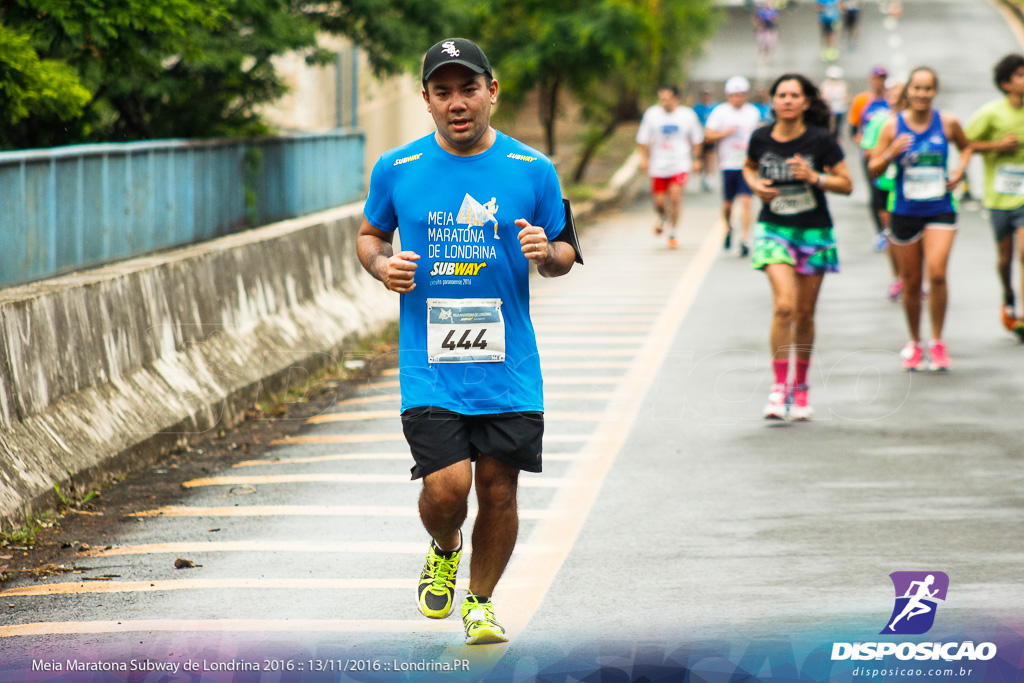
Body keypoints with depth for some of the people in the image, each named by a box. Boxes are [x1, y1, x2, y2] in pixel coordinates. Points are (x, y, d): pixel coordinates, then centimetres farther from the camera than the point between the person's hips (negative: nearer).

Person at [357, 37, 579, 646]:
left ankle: (481, 601, 28)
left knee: (499, 491, 4)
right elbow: (370, 235, 16)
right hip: (430, 365, -1)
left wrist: (547, 252, -13)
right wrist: (381, 265, -6)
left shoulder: (532, 171, 1)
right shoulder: (397, 170, 1)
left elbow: (564, 253, 10)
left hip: (509, 367, 1)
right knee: (446, 488, -12)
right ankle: (445, 550, 23)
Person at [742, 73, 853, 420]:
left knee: (804, 314, 8)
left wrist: (815, 177, -21)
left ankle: (800, 385, 26)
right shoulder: (761, 138, -4)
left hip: (814, 232, 0)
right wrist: (755, 184, -4)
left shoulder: (820, 141, -10)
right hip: (774, 230, 0)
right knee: (784, 306, -19)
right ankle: (779, 385, -11)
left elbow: (846, 184, -5)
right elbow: (749, 167, 17)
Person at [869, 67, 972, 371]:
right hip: (905, 212, 1)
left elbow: (966, 146, 20)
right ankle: (914, 343, 27)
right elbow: (873, 169, 0)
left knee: (937, 273, -18)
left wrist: (960, 169, 1)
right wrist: (890, 155, -20)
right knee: (911, 282, 8)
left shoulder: (947, 123, -1)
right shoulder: (893, 126, -2)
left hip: (940, 212, -1)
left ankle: (937, 342, -3)